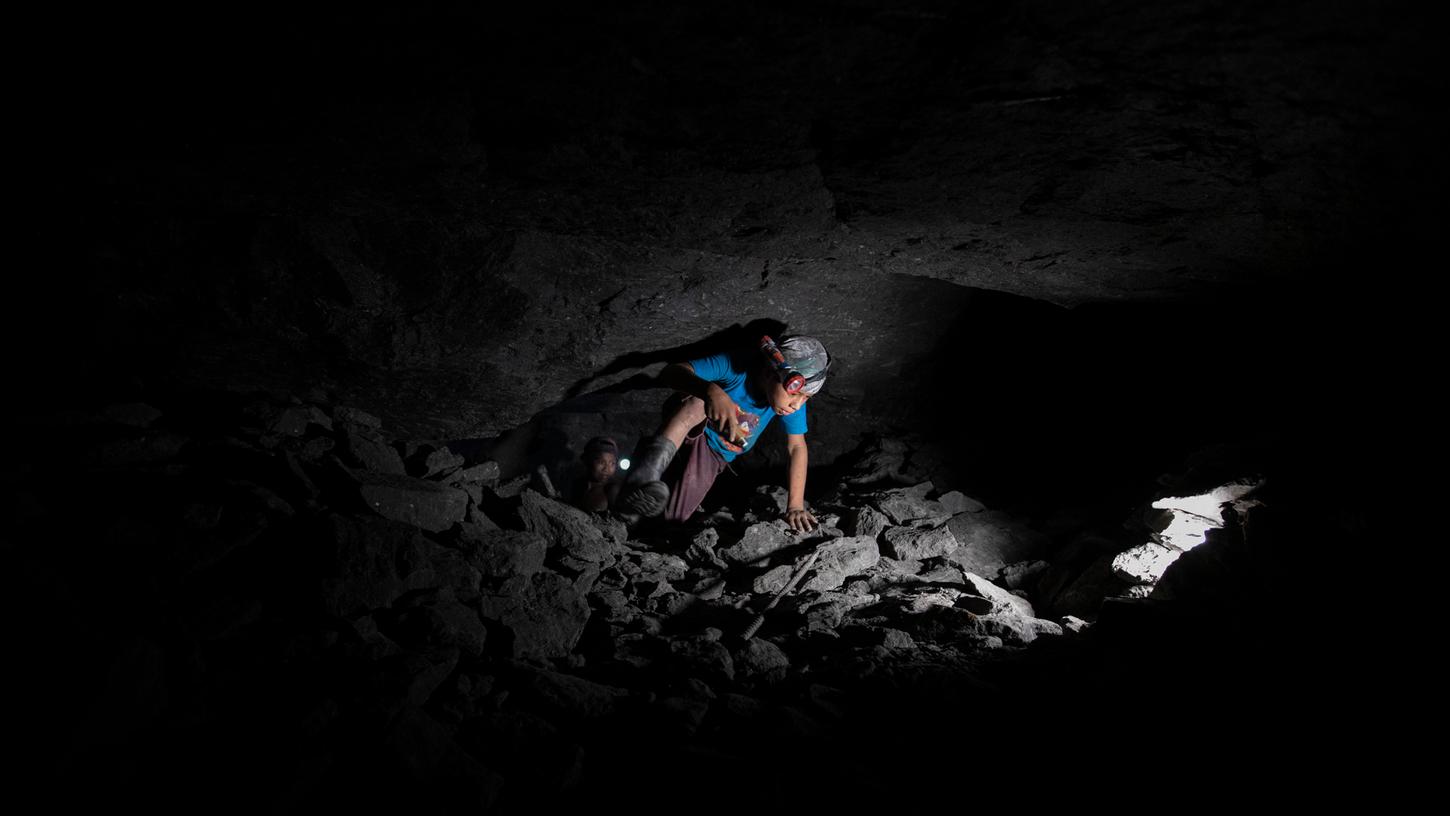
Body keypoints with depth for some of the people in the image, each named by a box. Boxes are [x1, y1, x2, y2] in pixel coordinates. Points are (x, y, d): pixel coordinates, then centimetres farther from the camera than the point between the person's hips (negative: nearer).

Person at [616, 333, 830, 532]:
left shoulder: (793, 398, -16)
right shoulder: (736, 366, -28)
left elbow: (797, 447, -10)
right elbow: (670, 373, -37)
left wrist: (795, 506, -20)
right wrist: (711, 390, -57)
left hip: (712, 458, 4)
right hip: (680, 432, -4)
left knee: (673, 515, -19)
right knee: (698, 401, -38)